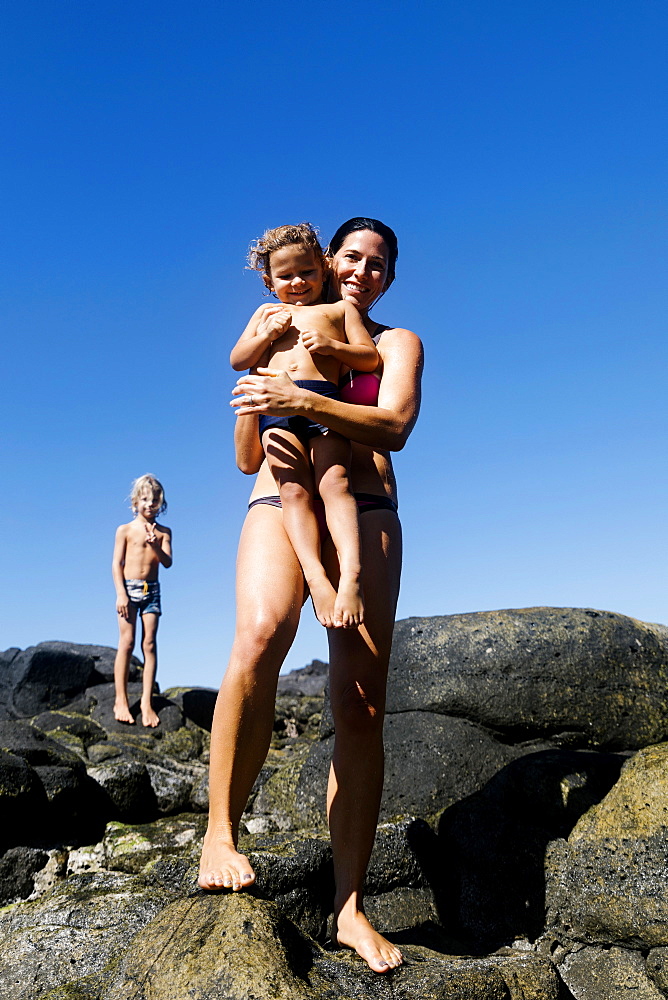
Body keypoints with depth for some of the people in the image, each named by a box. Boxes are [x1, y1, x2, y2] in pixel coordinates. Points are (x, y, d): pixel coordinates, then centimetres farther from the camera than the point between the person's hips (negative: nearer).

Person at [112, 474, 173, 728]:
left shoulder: (163, 532, 9)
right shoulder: (125, 530, 4)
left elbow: (167, 562, -1)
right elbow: (117, 563, 0)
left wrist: (156, 546, -21)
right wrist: (121, 593, -10)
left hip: (152, 590, 2)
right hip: (129, 586, -2)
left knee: (149, 643, -2)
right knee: (127, 642, -5)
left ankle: (146, 702, 0)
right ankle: (121, 700, 0)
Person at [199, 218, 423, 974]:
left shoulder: (396, 343, 18)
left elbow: (394, 426, -4)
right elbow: (247, 459, 17)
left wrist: (301, 400, -17)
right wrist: (251, 403, -4)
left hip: (364, 508, 0)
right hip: (280, 500, 0)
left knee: (360, 708, -6)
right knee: (260, 635, -33)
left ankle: (349, 905, 2)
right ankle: (220, 831, -21)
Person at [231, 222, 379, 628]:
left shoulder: (340, 309, 25)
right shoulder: (268, 313, 33)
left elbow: (370, 357, 15)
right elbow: (238, 360, 23)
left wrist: (331, 346, -2)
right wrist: (269, 333, 7)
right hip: (275, 408, 2)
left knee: (334, 482, -21)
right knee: (294, 490, -17)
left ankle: (351, 576, -32)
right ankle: (317, 578, -27)